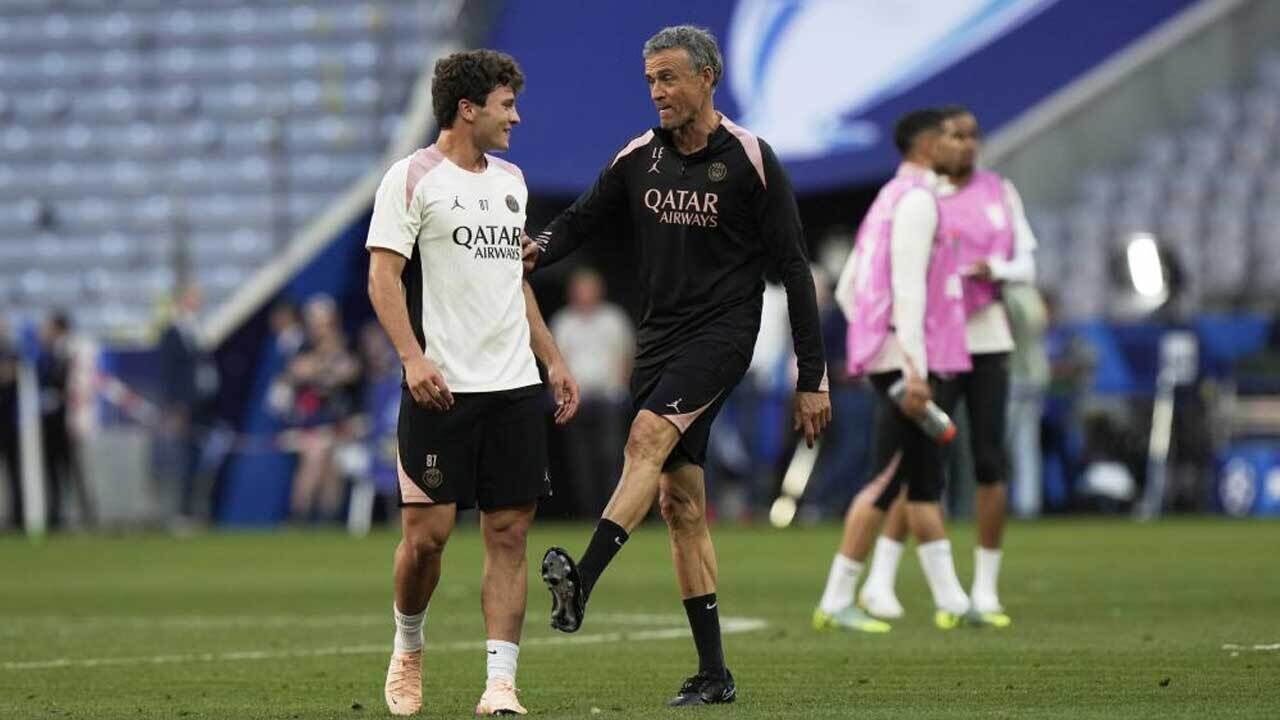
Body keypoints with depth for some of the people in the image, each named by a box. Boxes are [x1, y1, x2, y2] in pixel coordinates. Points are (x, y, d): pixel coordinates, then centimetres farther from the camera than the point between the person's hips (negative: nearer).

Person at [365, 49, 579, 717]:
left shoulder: (510, 181, 17)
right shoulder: (412, 178, -4)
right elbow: (383, 275, -10)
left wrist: (552, 360, 21)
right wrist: (413, 356, -23)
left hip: (513, 387, 6)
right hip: (441, 387, -6)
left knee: (508, 534, 0)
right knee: (427, 530, -7)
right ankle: (407, 647, 20)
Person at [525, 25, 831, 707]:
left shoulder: (750, 161, -6)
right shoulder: (638, 158, 8)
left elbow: (793, 268, -5)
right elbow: (582, 219, 14)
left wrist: (812, 377, -7)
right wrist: (536, 250, -12)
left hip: (722, 332, -6)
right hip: (659, 337, 6)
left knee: (649, 436, -29)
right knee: (680, 501, 3)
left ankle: (580, 582, -44)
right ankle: (713, 674, 6)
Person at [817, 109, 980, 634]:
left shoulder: (887, 201, 19)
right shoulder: (917, 199, -11)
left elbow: (847, 289, 22)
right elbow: (907, 289, -20)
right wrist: (914, 370, -23)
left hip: (886, 359, 10)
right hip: (914, 359, -10)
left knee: (926, 483, 9)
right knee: (887, 482, -7)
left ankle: (951, 602, 11)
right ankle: (836, 602, -6)